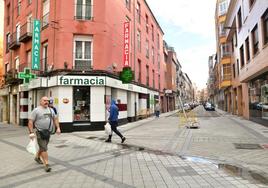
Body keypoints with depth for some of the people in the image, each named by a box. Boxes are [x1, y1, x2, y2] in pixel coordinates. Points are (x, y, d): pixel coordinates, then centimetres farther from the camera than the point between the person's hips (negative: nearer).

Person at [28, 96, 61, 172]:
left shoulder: (51, 110, 10)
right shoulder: (36, 110, -8)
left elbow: (55, 119, 16)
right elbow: (30, 121, -11)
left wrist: (58, 128, 5)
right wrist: (31, 132, -17)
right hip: (40, 132, -6)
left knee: (43, 147, 20)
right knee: (44, 148, -8)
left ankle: (37, 157, 44)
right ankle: (46, 164, -3)